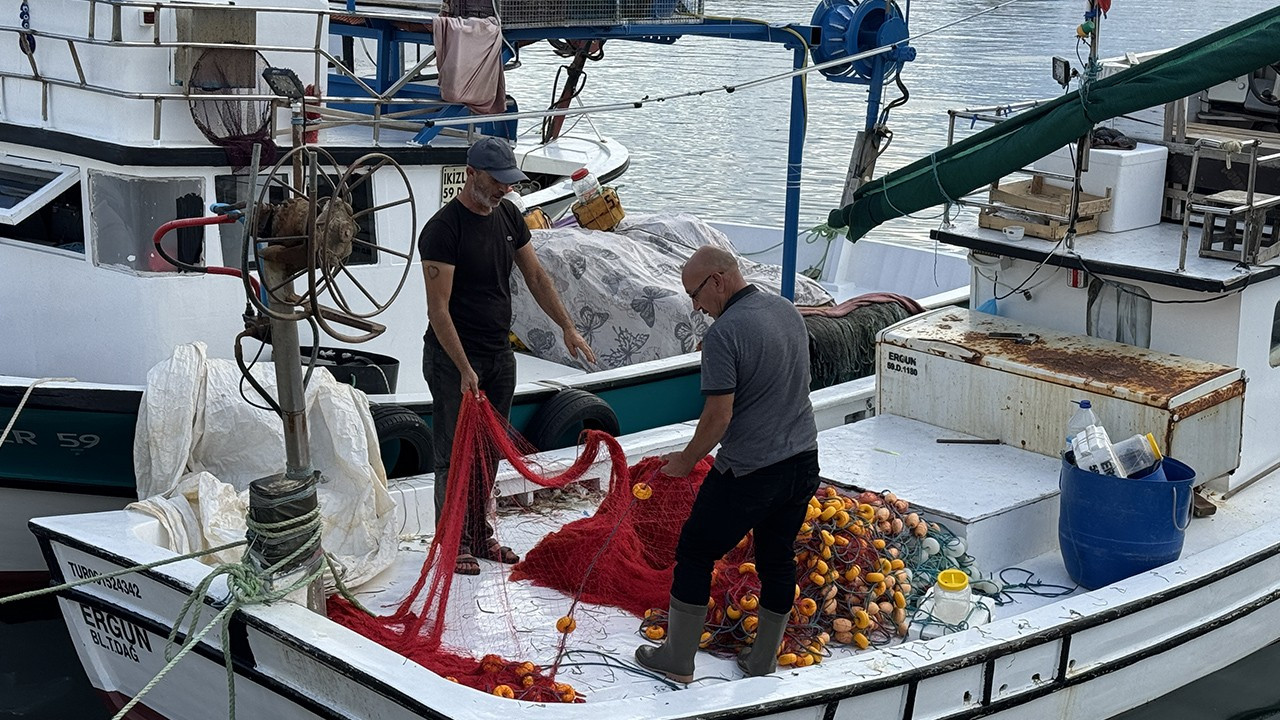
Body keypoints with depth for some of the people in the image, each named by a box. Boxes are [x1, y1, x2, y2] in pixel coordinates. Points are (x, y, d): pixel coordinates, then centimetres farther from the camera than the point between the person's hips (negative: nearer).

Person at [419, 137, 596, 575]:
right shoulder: (443, 229, -18)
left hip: (499, 355, 7)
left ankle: (479, 534, 26)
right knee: (456, 455, 0)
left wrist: (567, 327, 8)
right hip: (454, 359, -7)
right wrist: (464, 369, -25)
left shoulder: (508, 215, 6)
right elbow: (438, 308, -20)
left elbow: (535, 276, 15)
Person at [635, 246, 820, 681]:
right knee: (778, 559, 17)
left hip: (749, 472, -7)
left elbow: (718, 417, -20)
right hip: (803, 462, 7)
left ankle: (677, 660, 18)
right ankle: (762, 664, 28)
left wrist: (685, 461, -6)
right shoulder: (788, 310, 5)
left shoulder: (724, 333, -20)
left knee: (695, 552, 9)